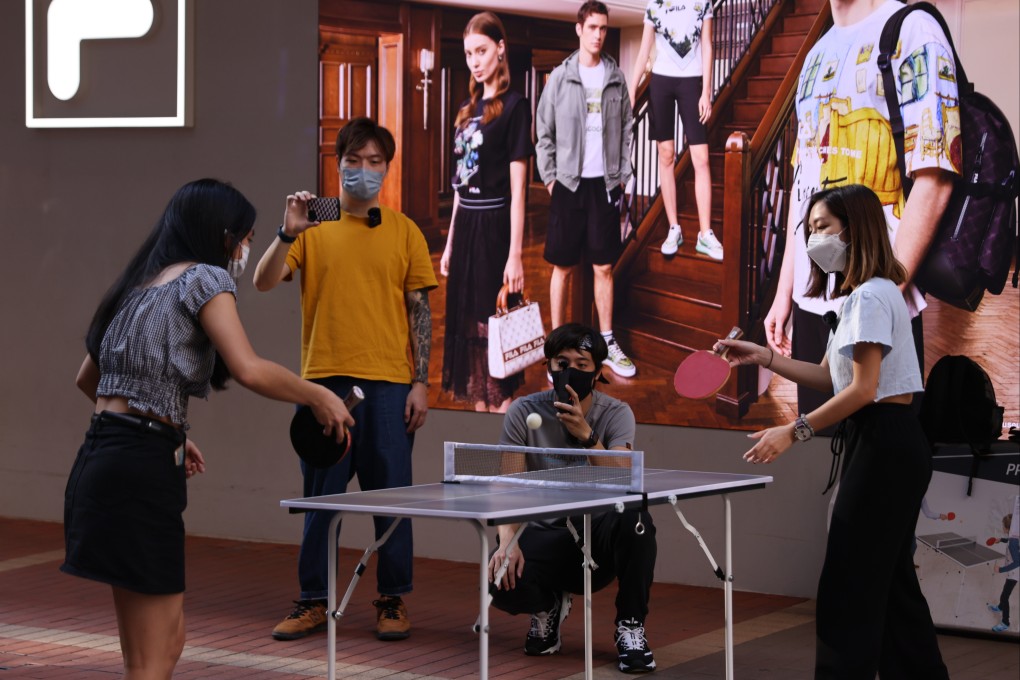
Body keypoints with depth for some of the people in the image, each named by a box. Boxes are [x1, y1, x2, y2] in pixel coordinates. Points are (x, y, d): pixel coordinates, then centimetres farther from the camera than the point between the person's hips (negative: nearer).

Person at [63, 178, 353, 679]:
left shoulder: (140, 285, 20)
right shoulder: (204, 278, -4)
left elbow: (87, 379, 29)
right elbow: (249, 371, -18)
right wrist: (319, 398, -3)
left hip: (100, 462, 9)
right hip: (142, 473, -9)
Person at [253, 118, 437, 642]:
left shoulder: (404, 232, 6)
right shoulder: (313, 229, 5)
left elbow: (420, 310, 6)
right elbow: (264, 282, -5)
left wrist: (421, 383, -1)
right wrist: (288, 232, -21)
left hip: (389, 385, 0)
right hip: (325, 380, 0)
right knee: (321, 497, 6)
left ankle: (392, 602, 14)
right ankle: (313, 603, 14)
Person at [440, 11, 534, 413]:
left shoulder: (514, 106, -9)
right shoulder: (469, 108, 13)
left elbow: (518, 188, -13)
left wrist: (516, 255, -17)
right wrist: (450, 242, 16)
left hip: (494, 227, -7)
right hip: (465, 227, 7)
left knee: (494, 322, -3)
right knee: (468, 324, 9)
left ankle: (501, 408, 5)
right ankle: (479, 409, 16)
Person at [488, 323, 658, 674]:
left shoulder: (616, 413, -5)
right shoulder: (524, 412, -3)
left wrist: (586, 435, -34)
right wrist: (508, 540, -27)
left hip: (600, 535, 0)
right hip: (546, 532, 0)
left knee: (634, 516, -35)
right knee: (503, 585, -32)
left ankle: (631, 626, -14)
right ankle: (549, 605, 9)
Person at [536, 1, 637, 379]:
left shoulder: (616, 77, 5)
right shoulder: (560, 77, -2)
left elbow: (626, 128, 9)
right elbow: (544, 132, 1)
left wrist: (623, 174, 3)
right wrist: (550, 178, -3)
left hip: (605, 184, 2)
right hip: (569, 182, -2)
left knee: (604, 267, 7)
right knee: (562, 268, 3)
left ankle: (607, 343, 15)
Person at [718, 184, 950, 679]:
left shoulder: (871, 296, -15)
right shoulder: (857, 295, 17)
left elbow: (862, 389, -20)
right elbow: (830, 376, 17)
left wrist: (794, 432, -17)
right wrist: (765, 358, 7)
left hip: (884, 447, -10)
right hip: (890, 448, 10)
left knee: (849, 584, -8)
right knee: (891, 582, 13)